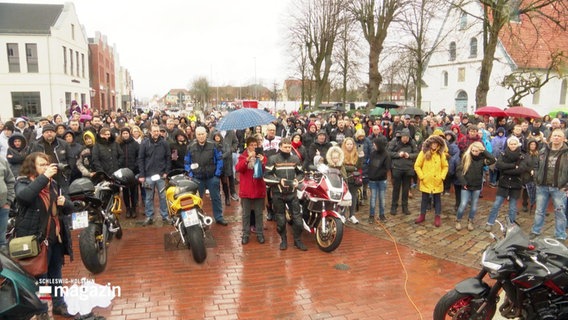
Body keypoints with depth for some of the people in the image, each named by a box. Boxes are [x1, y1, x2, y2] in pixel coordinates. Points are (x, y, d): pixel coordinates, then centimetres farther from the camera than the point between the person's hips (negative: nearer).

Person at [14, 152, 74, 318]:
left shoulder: (53, 184, 10)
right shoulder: (23, 183, -8)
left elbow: (69, 208, 15)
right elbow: (24, 196, -33)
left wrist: (64, 202, -8)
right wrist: (44, 177, -32)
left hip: (56, 237, 6)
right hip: (36, 239, -6)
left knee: (56, 273, 18)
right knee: (39, 277, 4)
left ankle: (59, 305, 32)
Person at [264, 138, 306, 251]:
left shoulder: (295, 159, 6)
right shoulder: (273, 159, -5)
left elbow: (301, 173, 16)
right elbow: (266, 176, -7)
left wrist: (297, 180, -4)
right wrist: (279, 181, -19)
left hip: (292, 193, 2)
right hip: (278, 193, -2)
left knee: (297, 218, 1)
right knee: (280, 219, 8)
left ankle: (298, 240, 17)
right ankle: (283, 240, 26)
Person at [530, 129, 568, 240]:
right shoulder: (543, 151, 6)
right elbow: (537, 166, 15)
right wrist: (537, 180, 6)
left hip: (559, 188, -3)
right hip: (542, 187, 3)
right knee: (539, 211, 14)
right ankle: (535, 231, 27)